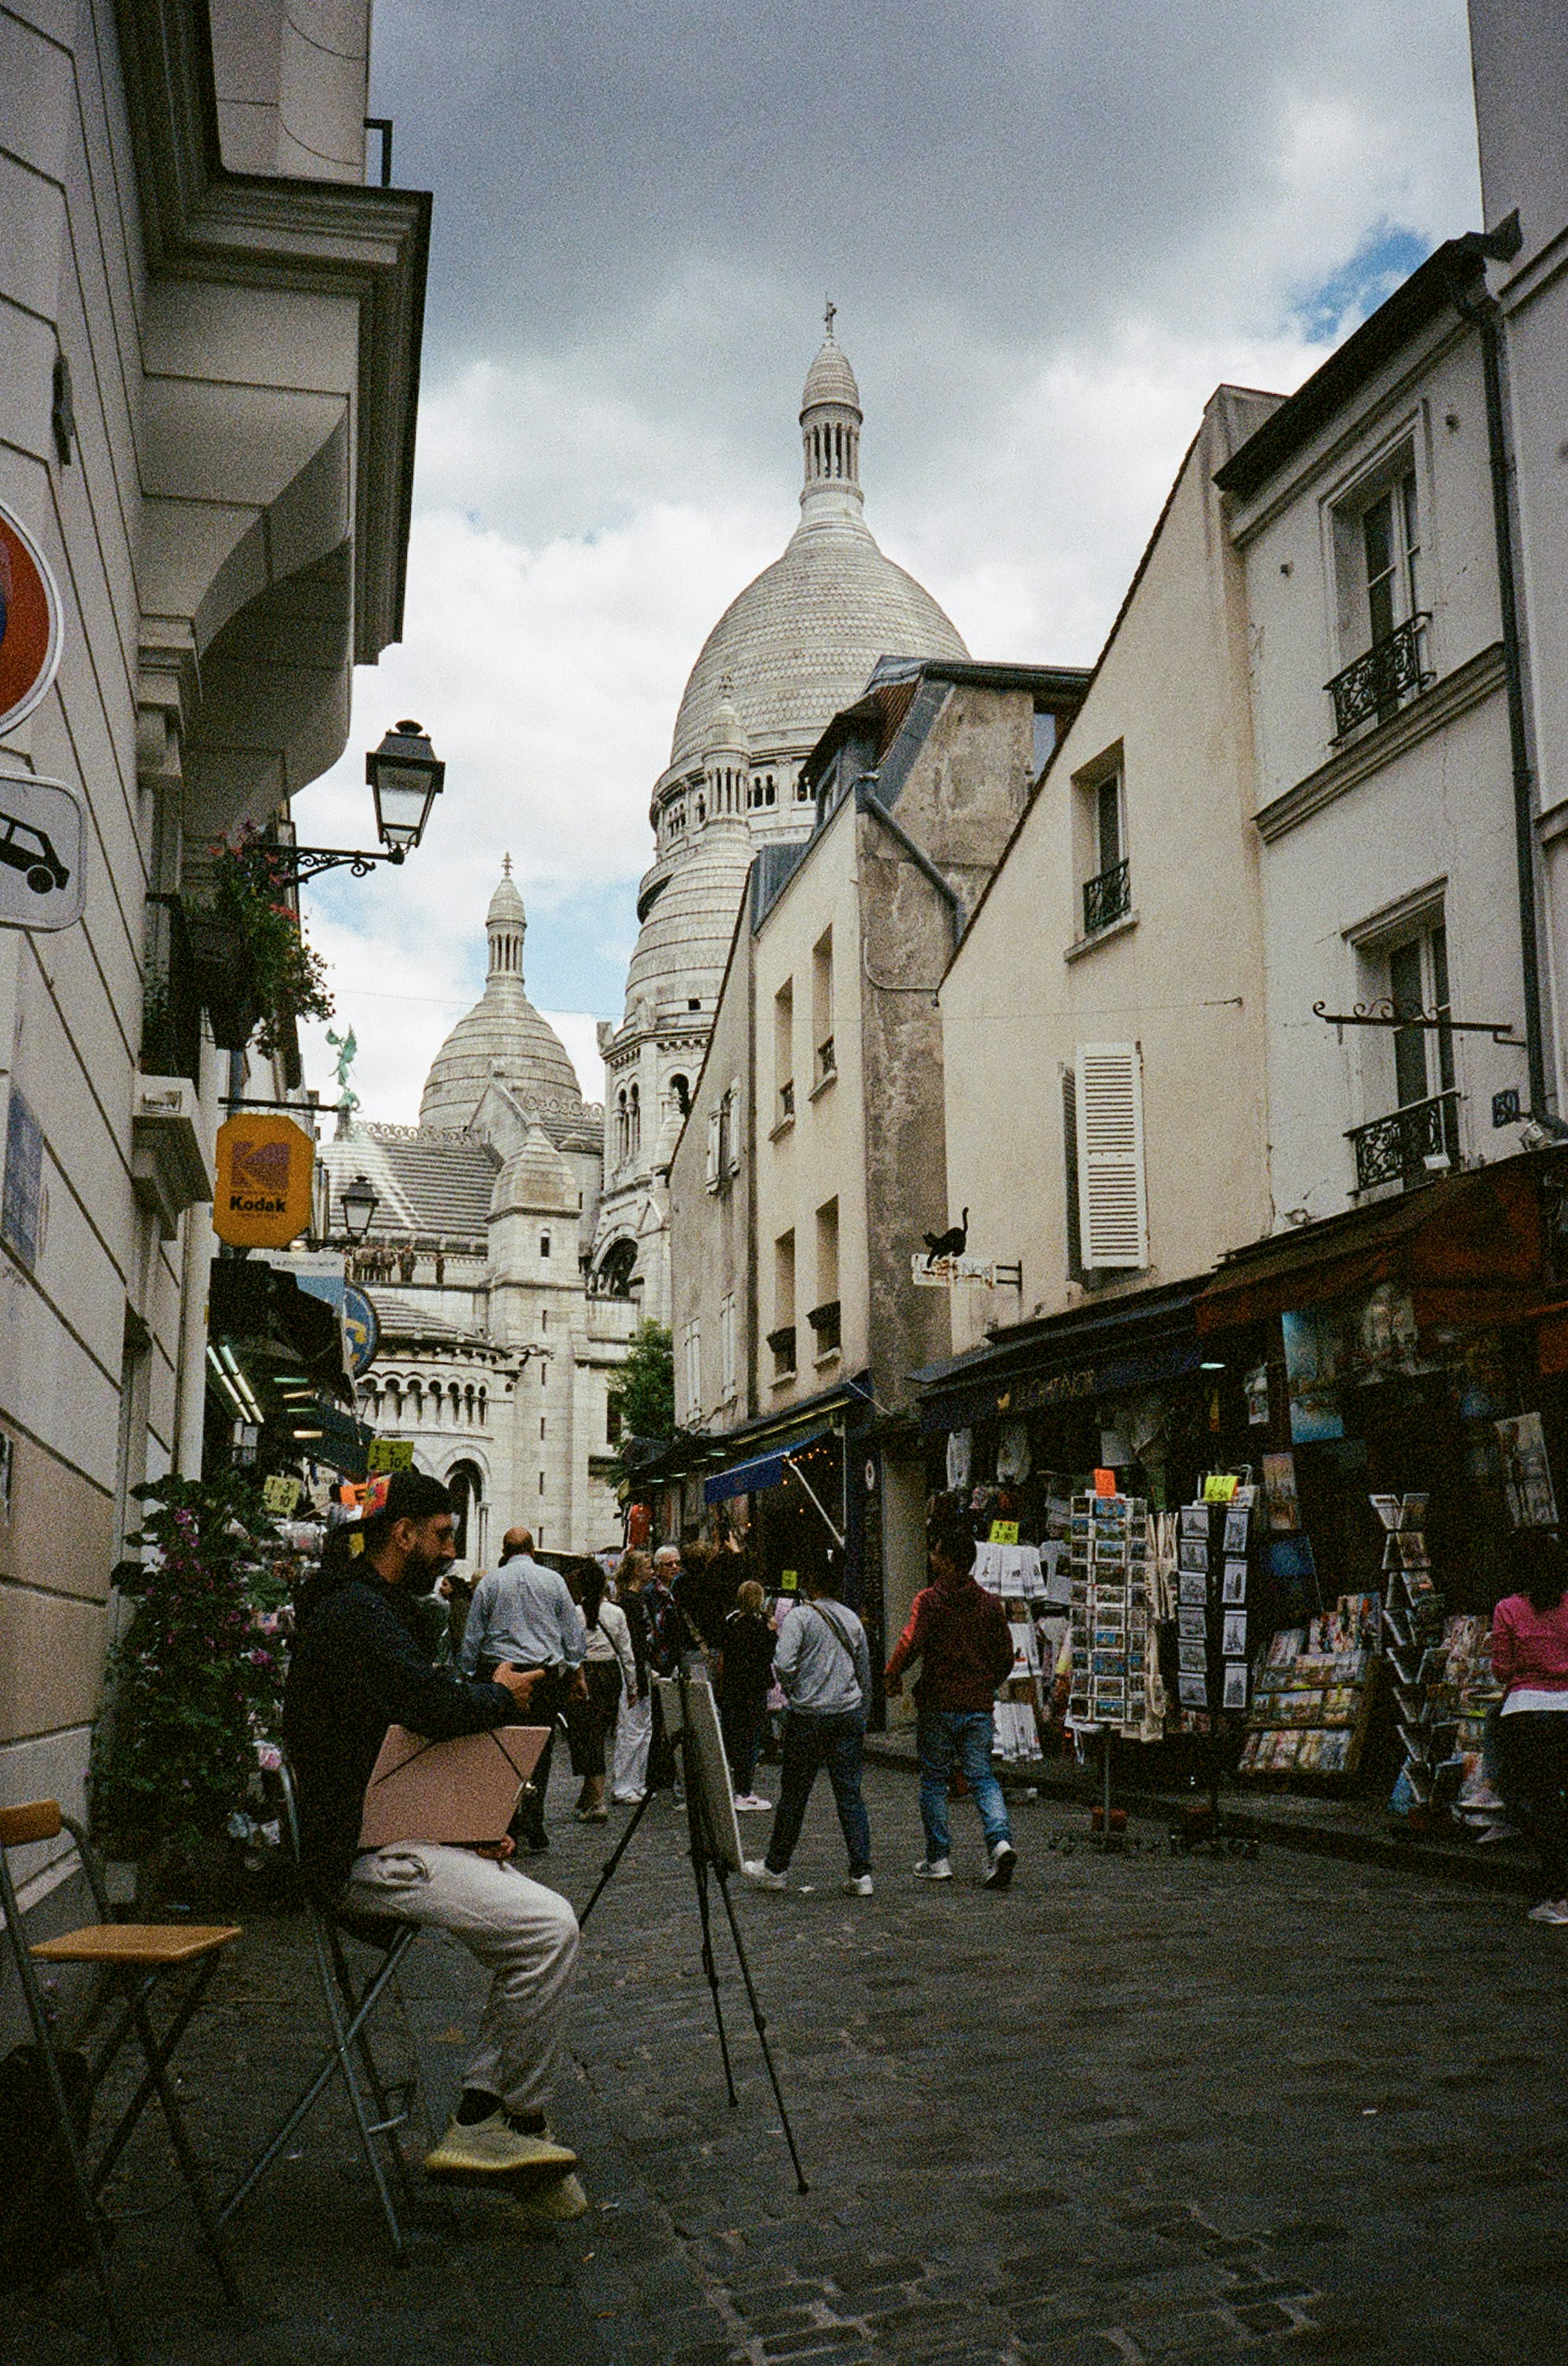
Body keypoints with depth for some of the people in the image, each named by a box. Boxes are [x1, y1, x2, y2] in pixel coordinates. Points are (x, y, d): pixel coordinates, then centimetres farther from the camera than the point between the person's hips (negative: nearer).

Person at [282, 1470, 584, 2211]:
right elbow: (437, 1707, -29)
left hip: (391, 1835, 11)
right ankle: (522, 2122, -3)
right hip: (366, 1853, -11)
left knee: (537, 1923, 6)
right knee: (549, 1928, -19)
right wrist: (502, 1695, -7)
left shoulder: (377, 1608, 19)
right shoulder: (355, 1612, -15)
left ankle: (477, 2121, 5)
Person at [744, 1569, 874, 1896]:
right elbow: (865, 1671, 15)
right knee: (850, 1793, 5)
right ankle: (860, 1873, 1)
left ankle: (775, 1869, 19)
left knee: (794, 1794, 6)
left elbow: (784, 1665, -19)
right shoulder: (851, 1618, 9)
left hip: (808, 1717, -4)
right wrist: (861, 1718, 23)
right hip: (849, 1715, 4)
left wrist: (792, 1692, 2)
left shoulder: (799, 1616, -9)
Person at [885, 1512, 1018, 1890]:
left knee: (933, 1780, 8)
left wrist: (893, 1676, -5)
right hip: (979, 1705, 4)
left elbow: (911, 1642, -21)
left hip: (938, 1705, -4)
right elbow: (1006, 1655, 9)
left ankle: (939, 1858, 11)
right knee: (982, 1777, 7)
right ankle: (1001, 1841, -15)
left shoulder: (930, 1599, -8)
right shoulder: (989, 1603, 7)